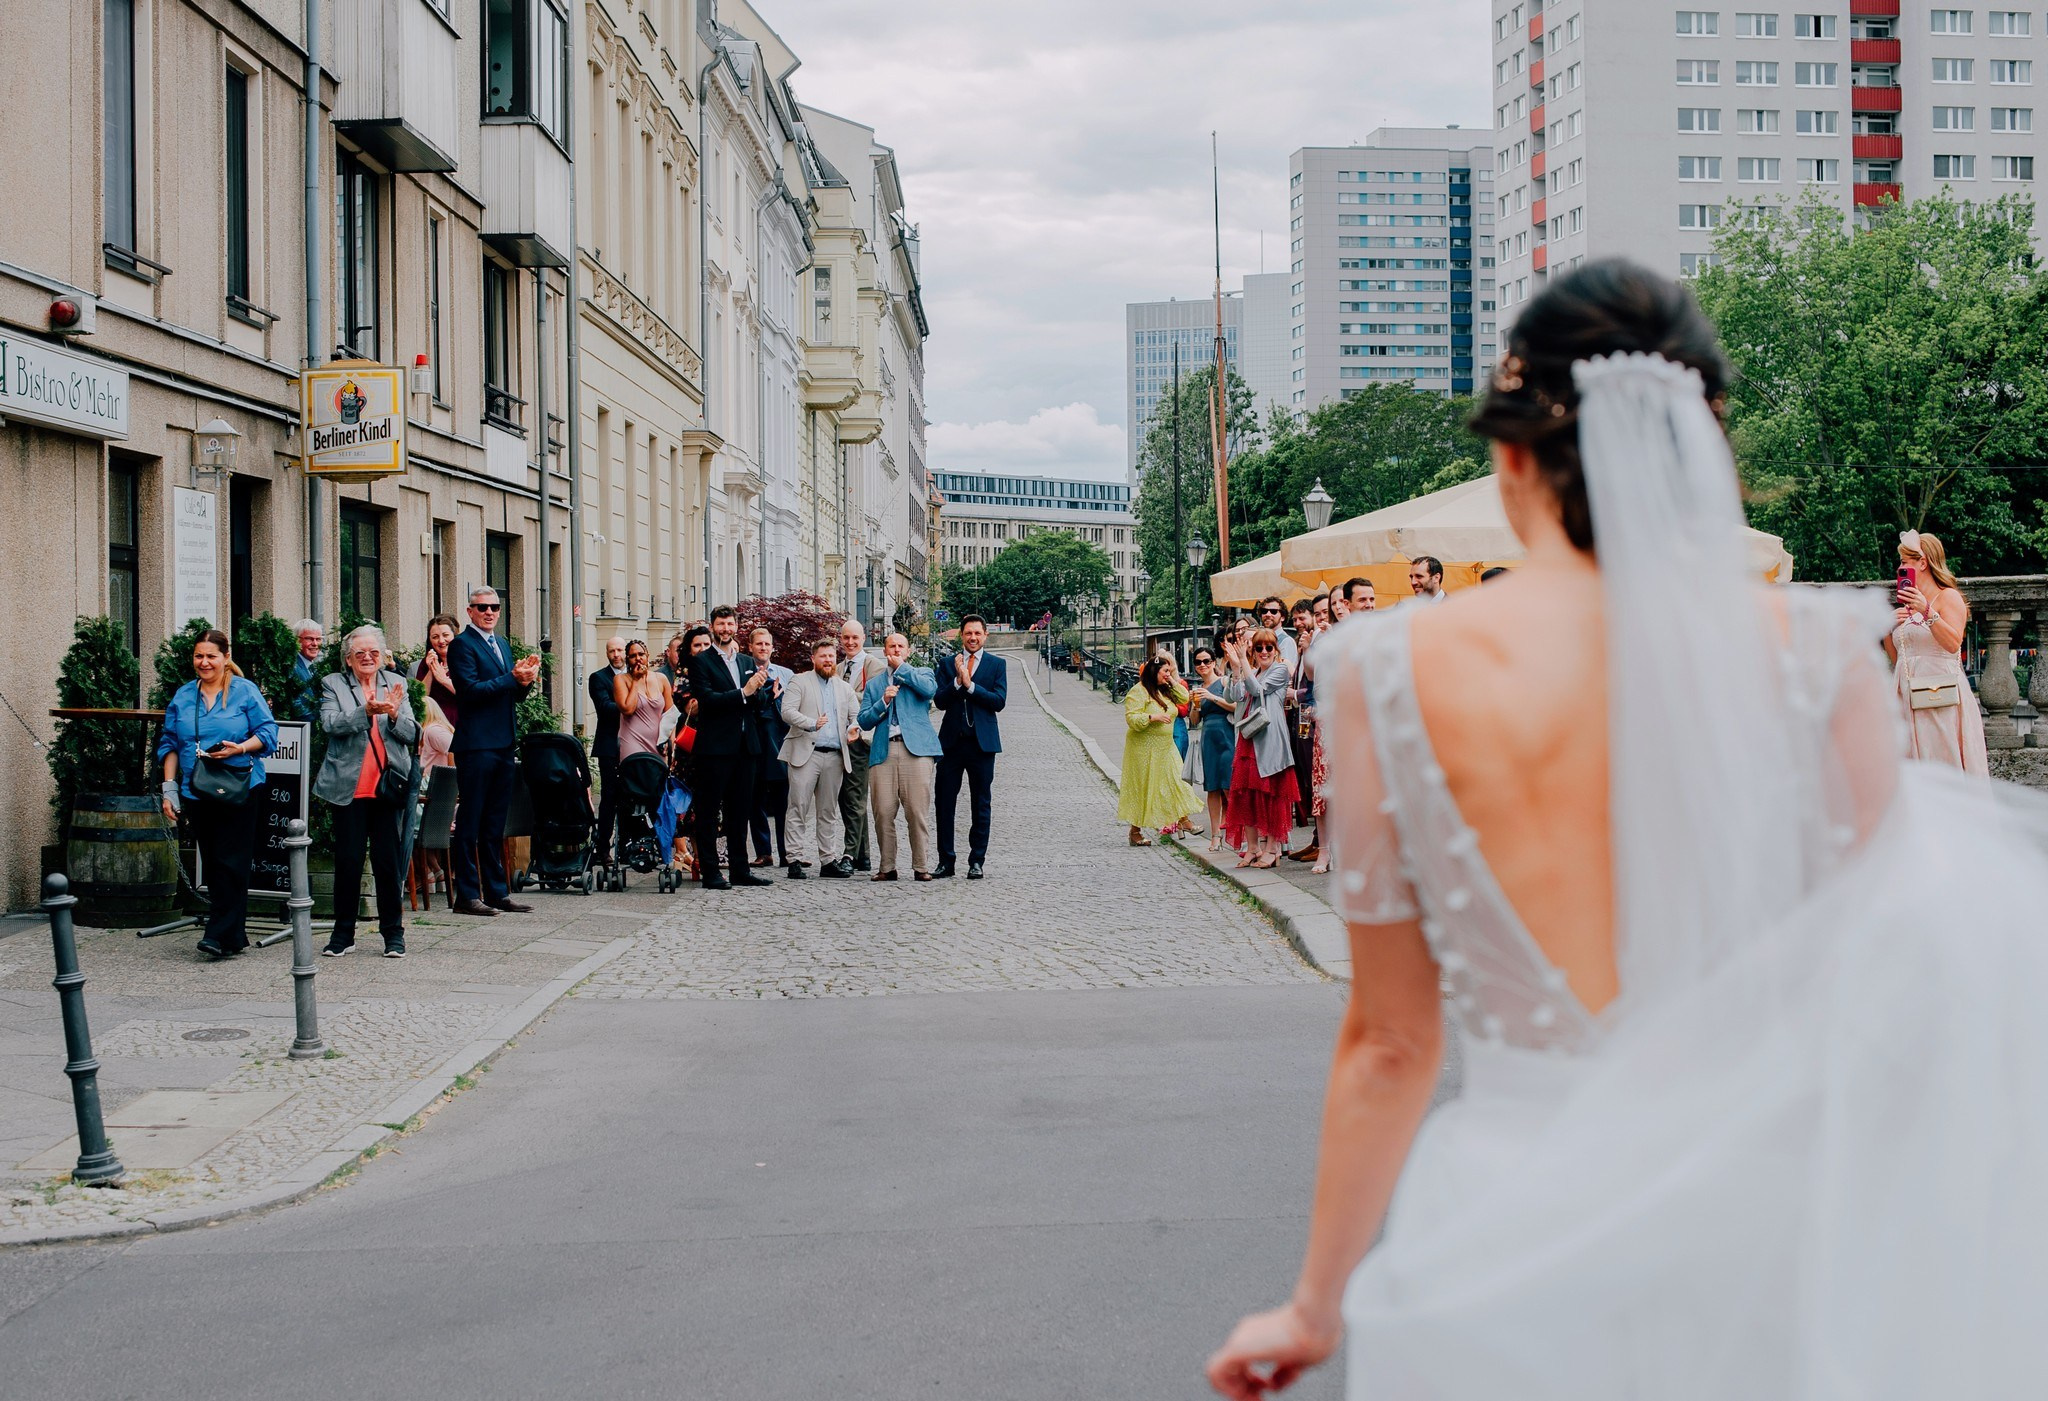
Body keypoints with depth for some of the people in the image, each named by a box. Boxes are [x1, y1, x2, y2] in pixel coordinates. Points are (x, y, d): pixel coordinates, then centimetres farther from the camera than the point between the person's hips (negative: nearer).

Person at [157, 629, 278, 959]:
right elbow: (169, 744, 15)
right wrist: (169, 789, 8)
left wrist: (240, 748, -19)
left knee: (231, 863, -8)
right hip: (196, 793, 5)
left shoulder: (245, 691, 0)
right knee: (211, 865, 6)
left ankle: (220, 934, -6)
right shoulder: (182, 696, 13)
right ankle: (234, 936, 12)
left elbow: (268, 732, -2)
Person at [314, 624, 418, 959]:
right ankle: (343, 934, 13)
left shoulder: (396, 683, 10)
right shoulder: (333, 684, 5)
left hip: (388, 785, 1)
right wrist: (366, 711, -27)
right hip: (348, 786, -1)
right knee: (348, 861, 2)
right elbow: (330, 724, -12)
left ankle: (393, 933, 12)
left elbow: (412, 735, 3)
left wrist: (395, 714, -18)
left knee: (388, 861, 3)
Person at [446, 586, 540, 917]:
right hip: (477, 744, -8)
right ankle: (467, 895, -1)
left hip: (503, 743, 8)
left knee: (495, 823, 12)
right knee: (470, 821, -4)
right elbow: (470, 690, -17)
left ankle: (497, 892, 18)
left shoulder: (502, 644, 19)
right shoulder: (462, 644, -6)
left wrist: (525, 681, -2)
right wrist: (512, 677, -19)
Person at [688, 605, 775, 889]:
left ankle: (740, 869, 17)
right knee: (708, 811, -2)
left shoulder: (747, 661, 16)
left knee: (740, 811, 11)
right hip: (714, 746, -6)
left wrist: (758, 690, -12)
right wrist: (742, 693, -20)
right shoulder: (701, 661, -2)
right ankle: (710, 872, 0)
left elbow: (761, 701, 10)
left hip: (745, 745, 6)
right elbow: (706, 699, -15)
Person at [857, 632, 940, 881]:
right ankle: (886, 867, 4)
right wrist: (883, 701, -3)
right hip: (883, 751, 3)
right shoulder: (874, 683, 22)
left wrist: (901, 668, 0)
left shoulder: (921, 673, 16)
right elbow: (864, 721, 13)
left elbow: (930, 689, -9)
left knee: (917, 811, -7)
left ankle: (921, 867, -3)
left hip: (916, 748, -2)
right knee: (883, 812, -4)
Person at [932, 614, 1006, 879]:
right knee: (945, 803, 2)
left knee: (981, 805, 3)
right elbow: (940, 701, -2)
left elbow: (999, 701, -8)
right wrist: (958, 680, -15)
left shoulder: (997, 665, 5)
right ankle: (945, 861, 9)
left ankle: (976, 862, 9)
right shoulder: (947, 664, 9)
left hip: (982, 743, -1)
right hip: (951, 741, 1)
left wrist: (970, 684, -14)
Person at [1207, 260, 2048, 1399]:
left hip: (1514, 1242, 0)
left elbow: (1388, 1043, 0)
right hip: (1755, 1235, 1)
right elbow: (1878, 1009, -2)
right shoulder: (1818, 656, -8)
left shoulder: (1397, 677, -8)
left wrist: (1318, 1306, 13)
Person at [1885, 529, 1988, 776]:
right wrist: (1888, 628, 5)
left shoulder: (1948, 597, -2)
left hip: (1940, 697, -7)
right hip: (1908, 697, 7)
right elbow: (1895, 657, 21)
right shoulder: (1907, 605, 18)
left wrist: (1927, 612, -23)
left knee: (1944, 763, -8)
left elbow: (1953, 643, -17)